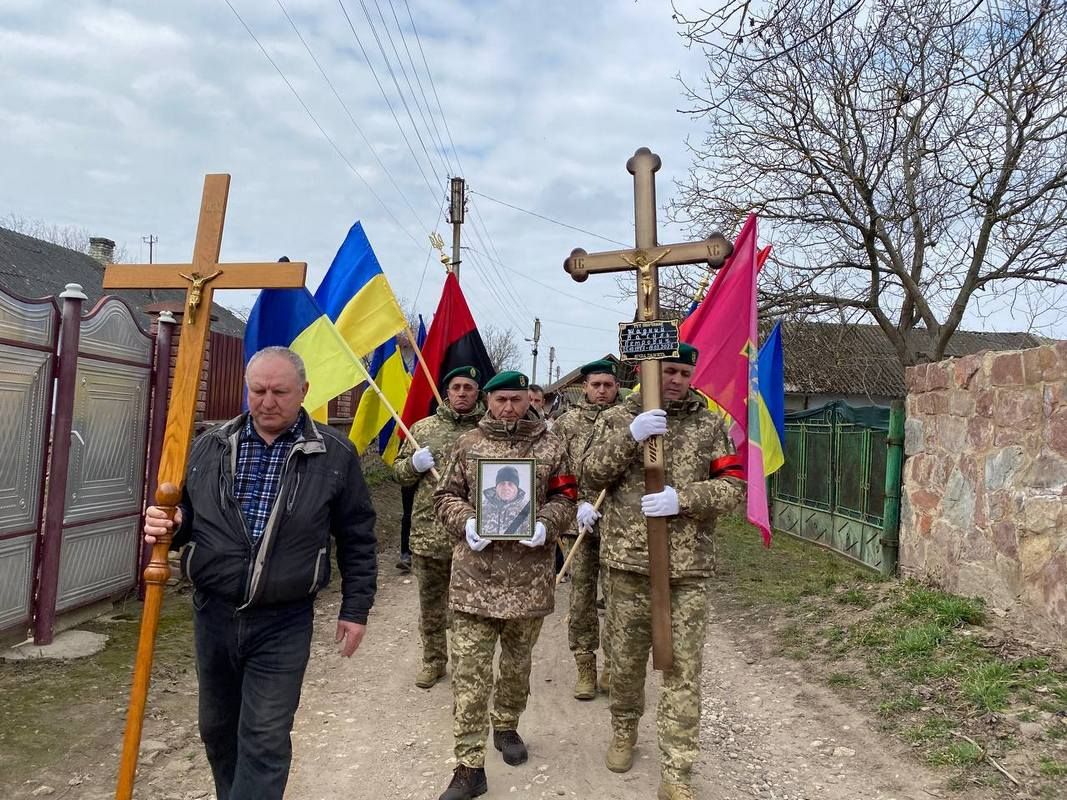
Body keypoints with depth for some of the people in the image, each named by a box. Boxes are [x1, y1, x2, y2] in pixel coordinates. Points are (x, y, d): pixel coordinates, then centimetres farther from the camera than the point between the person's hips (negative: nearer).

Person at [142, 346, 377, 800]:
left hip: (282, 624, -4)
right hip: (212, 613, 4)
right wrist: (166, 526, -11)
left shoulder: (334, 455, -6)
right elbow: (185, 516, 13)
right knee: (217, 729, 21)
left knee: (264, 741, 0)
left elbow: (357, 539, -1)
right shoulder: (209, 447, 2)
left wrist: (355, 610, 0)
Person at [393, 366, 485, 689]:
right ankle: (433, 660, 34)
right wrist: (414, 464, -8)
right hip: (428, 531, 3)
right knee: (430, 602, 16)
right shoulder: (423, 428, 7)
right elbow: (399, 471, 13)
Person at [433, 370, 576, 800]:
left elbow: (564, 498, 6)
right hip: (475, 576, 0)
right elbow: (445, 496, 7)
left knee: (517, 662, 18)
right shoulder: (468, 444, 4)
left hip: (530, 576, 1)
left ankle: (507, 727, 43)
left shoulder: (550, 446, 3)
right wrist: (466, 523, -13)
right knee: (469, 672, 0)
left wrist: (545, 525, -13)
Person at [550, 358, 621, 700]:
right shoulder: (567, 423, 5)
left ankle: (613, 665, 23)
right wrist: (578, 505, -10)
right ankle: (585, 667, 21)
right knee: (582, 597, 7)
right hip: (579, 524, 1)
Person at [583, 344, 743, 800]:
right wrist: (629, 436, -19)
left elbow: (733, 485, 1)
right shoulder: (618, 418, 2)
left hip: (688, 566, 0)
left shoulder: (710, 424, 4)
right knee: (626, 655, 15)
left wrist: (683, 498, -16)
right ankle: (624, 730, 41)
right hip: (629, 560, 0)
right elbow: (591, 479, -5)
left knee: (683, 668, 3)